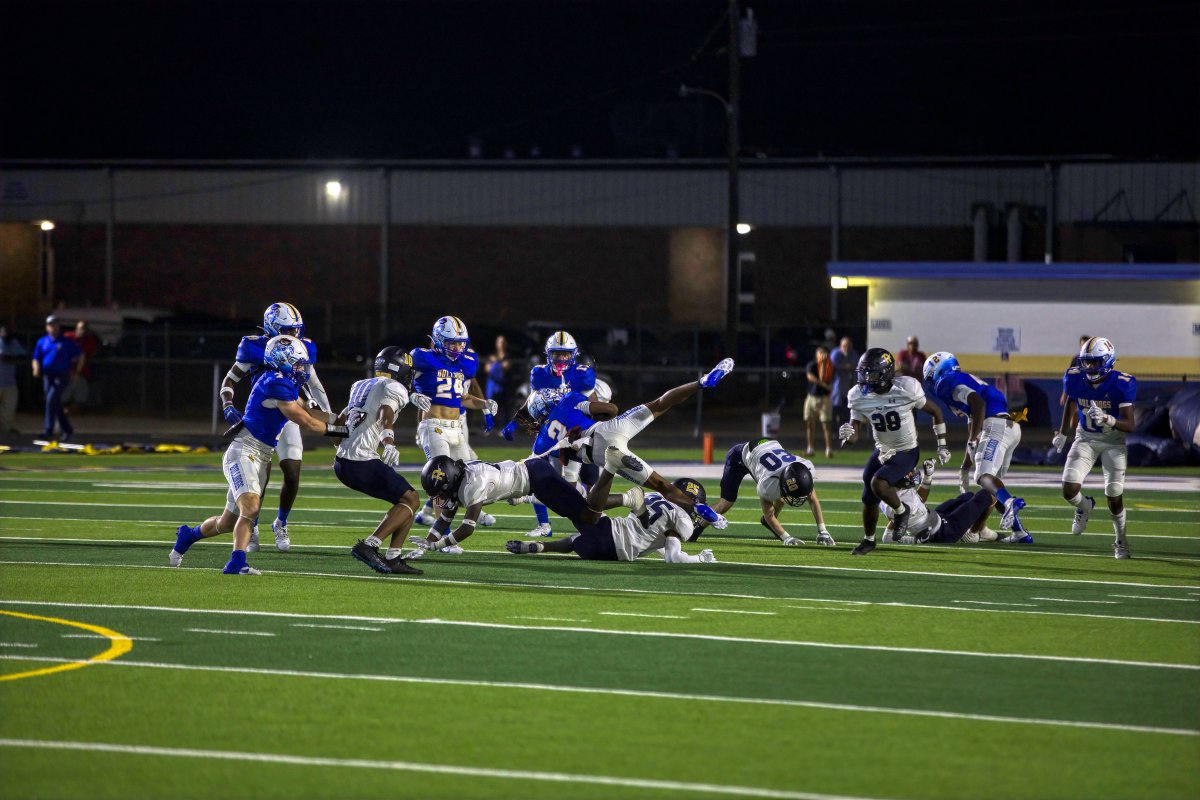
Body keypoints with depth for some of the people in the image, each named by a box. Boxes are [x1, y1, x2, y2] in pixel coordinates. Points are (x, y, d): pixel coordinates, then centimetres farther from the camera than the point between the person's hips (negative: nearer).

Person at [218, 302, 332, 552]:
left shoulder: (302, 349, 0)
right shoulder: (254, 349, -12)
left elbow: (313, 386, 14)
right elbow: (229, 381, -5)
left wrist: (327, 413, 7)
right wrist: (227, 406, -21)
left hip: (287, 419, 3)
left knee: (293, 477, -4)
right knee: (260, 479, -7)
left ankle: (281, 524, 22)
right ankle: (251, 528, 16)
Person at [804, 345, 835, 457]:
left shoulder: (829, 367, -2)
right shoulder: (812, 365, 1)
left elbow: (823, 378, -15)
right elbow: (810, 376, -15)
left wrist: (823, 364, -16)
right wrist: (824, 384, -21)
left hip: (825, 398, -2)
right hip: (812, 397, 2)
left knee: (825, 424, -7)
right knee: (809, 423, 2)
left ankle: (828, 448, -7)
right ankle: (809, 448, 8)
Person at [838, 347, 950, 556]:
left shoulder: (906, 389, -24)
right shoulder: (859, 396, -14)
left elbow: (935, 412, -8)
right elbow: (854, 434, -8)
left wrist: (942, 446, -2)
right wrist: (847, 434, -34)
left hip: (906, 453, -5)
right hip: (882, 451, 5)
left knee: (878, 484, -25)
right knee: (869, 499, 7)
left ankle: (901, 511, 6)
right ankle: (868, 540, 33)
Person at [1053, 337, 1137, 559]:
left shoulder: (1121, 384, -25)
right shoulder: (1075, 379, -14)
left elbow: (1129, 425, -26)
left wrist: (1107, 419, -45)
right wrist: (1062, 433, 19)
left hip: (1113, 441, -3)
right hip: (1086, 439, 3)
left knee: (1114, 498, -6)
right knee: (1069, 491, -14)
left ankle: (1121, 541, 22)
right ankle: (1085, 507, 25)